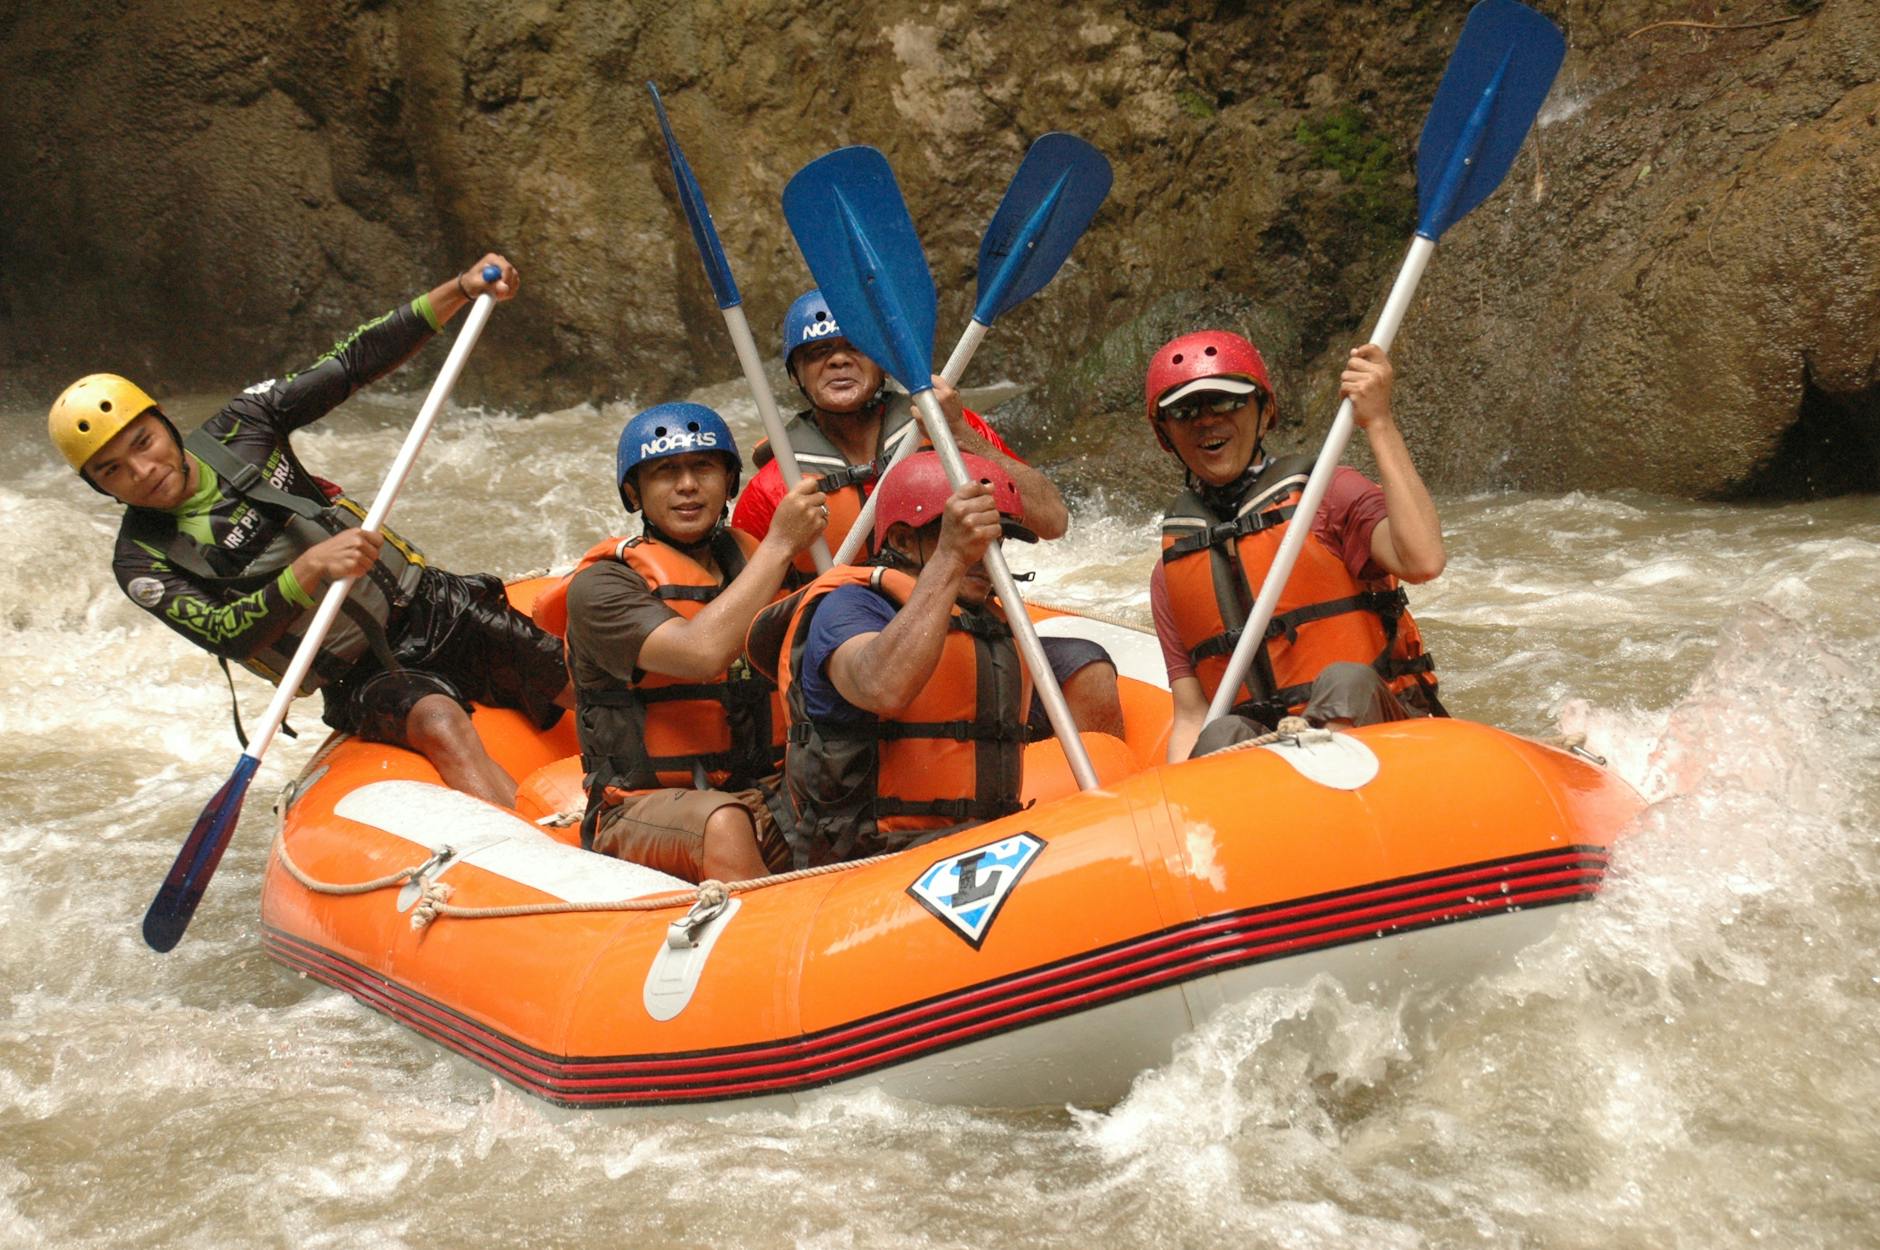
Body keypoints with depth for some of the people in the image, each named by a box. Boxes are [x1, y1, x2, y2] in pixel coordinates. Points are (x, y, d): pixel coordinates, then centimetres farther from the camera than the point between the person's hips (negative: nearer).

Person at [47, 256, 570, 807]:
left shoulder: (241, 426, -1)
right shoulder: (143, 562, -9)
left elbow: (354, 363, -1)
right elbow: (226, 636, -22)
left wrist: (462, 288, -10)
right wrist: (310, 569, -36)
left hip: (432, 602, 5)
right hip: (364, 677, -4)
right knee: (441, 726, -35)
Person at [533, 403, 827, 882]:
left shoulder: (751, 561, 16)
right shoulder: (600, 586, -3)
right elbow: (701, 653, -22)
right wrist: (779, 544, -14)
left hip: (767, 800, 5)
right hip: (645, 809, -5)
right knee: (723, 825, -38)